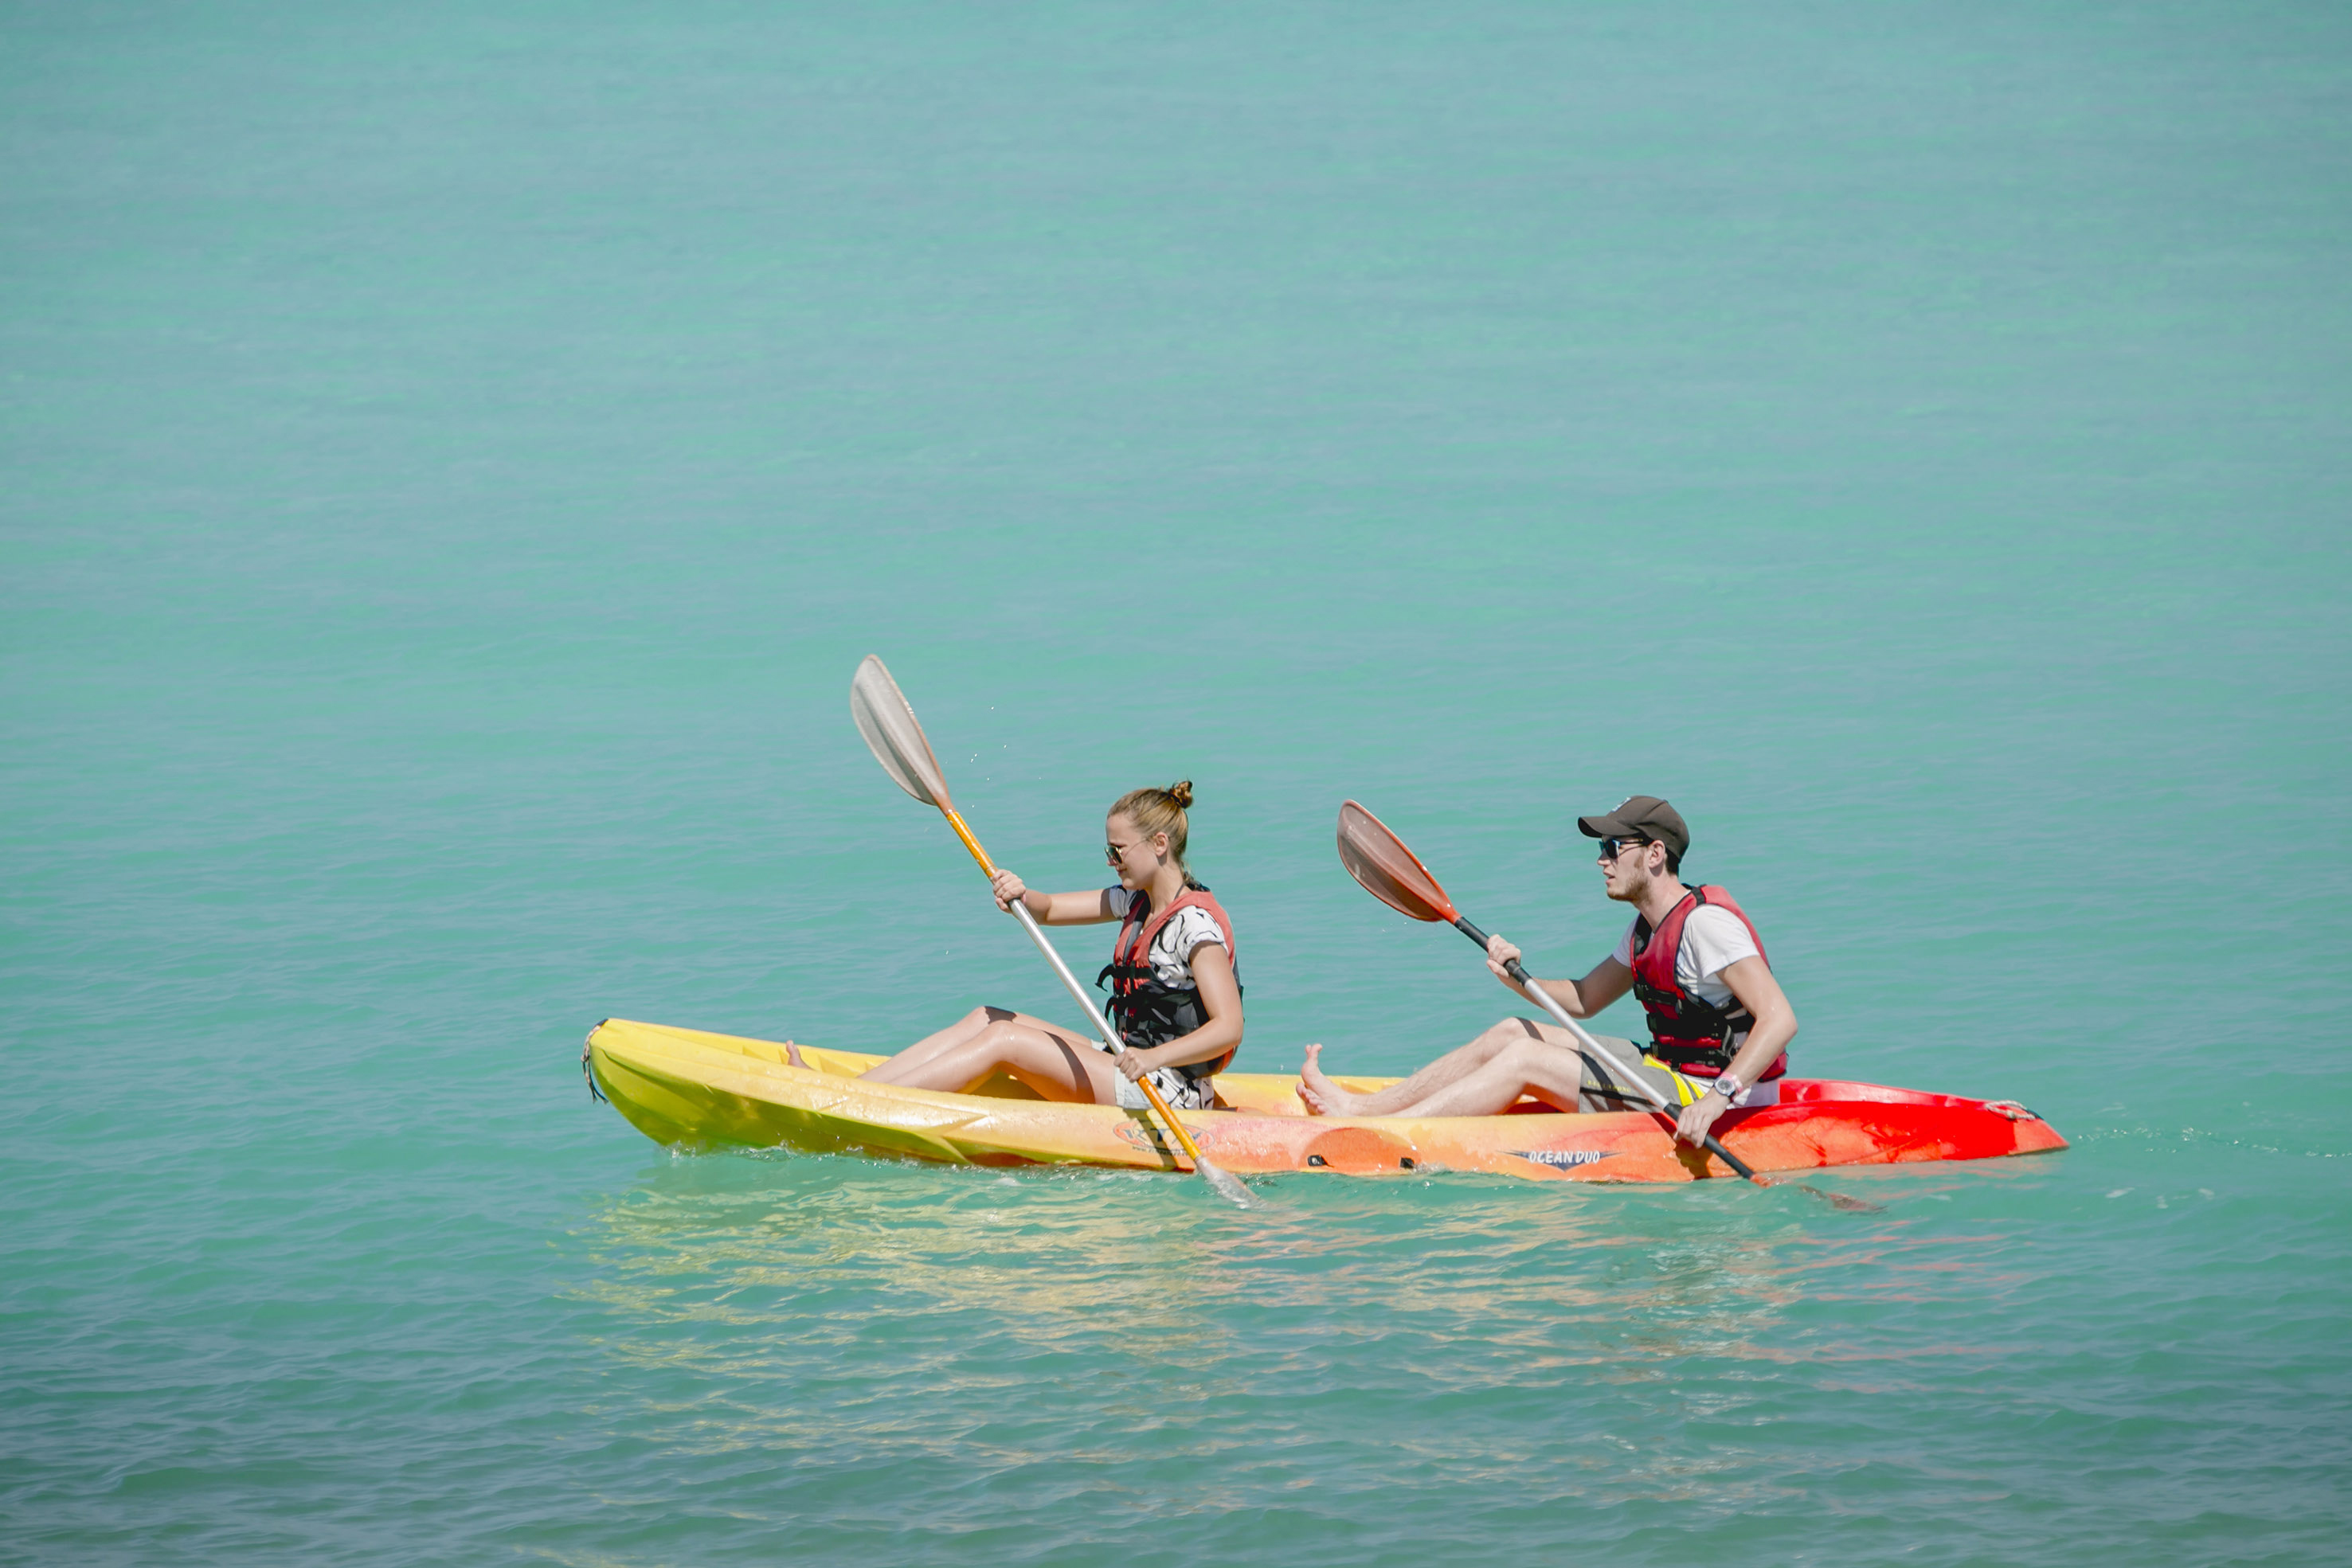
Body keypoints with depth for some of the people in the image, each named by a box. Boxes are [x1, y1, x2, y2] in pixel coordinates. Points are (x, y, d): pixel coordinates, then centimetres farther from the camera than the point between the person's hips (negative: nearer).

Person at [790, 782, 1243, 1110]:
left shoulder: (1195, 923, -17)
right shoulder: (1139, 900, 12)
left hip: (1169, 1092, -10)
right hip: (1127, 1059, 10)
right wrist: (1021, 896, -8)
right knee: (985, 1019, 2)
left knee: (1001, 1040, -16)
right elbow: (1048, 910, 16)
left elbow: (1230, 1028, -25)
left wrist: (1154, 1058, -37)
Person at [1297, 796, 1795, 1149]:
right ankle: (1361, 1107, 9)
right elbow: (1584, 1000, 21)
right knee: (1511, 1033, 10)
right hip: (1668, 1070, 10)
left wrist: (1719, 1097, -38)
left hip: (1701, 1091, -10)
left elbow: (1781, 1019, -28)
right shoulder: (1647, 929, 13)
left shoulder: (1707, 922, -18)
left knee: (1523, 1061, -15)